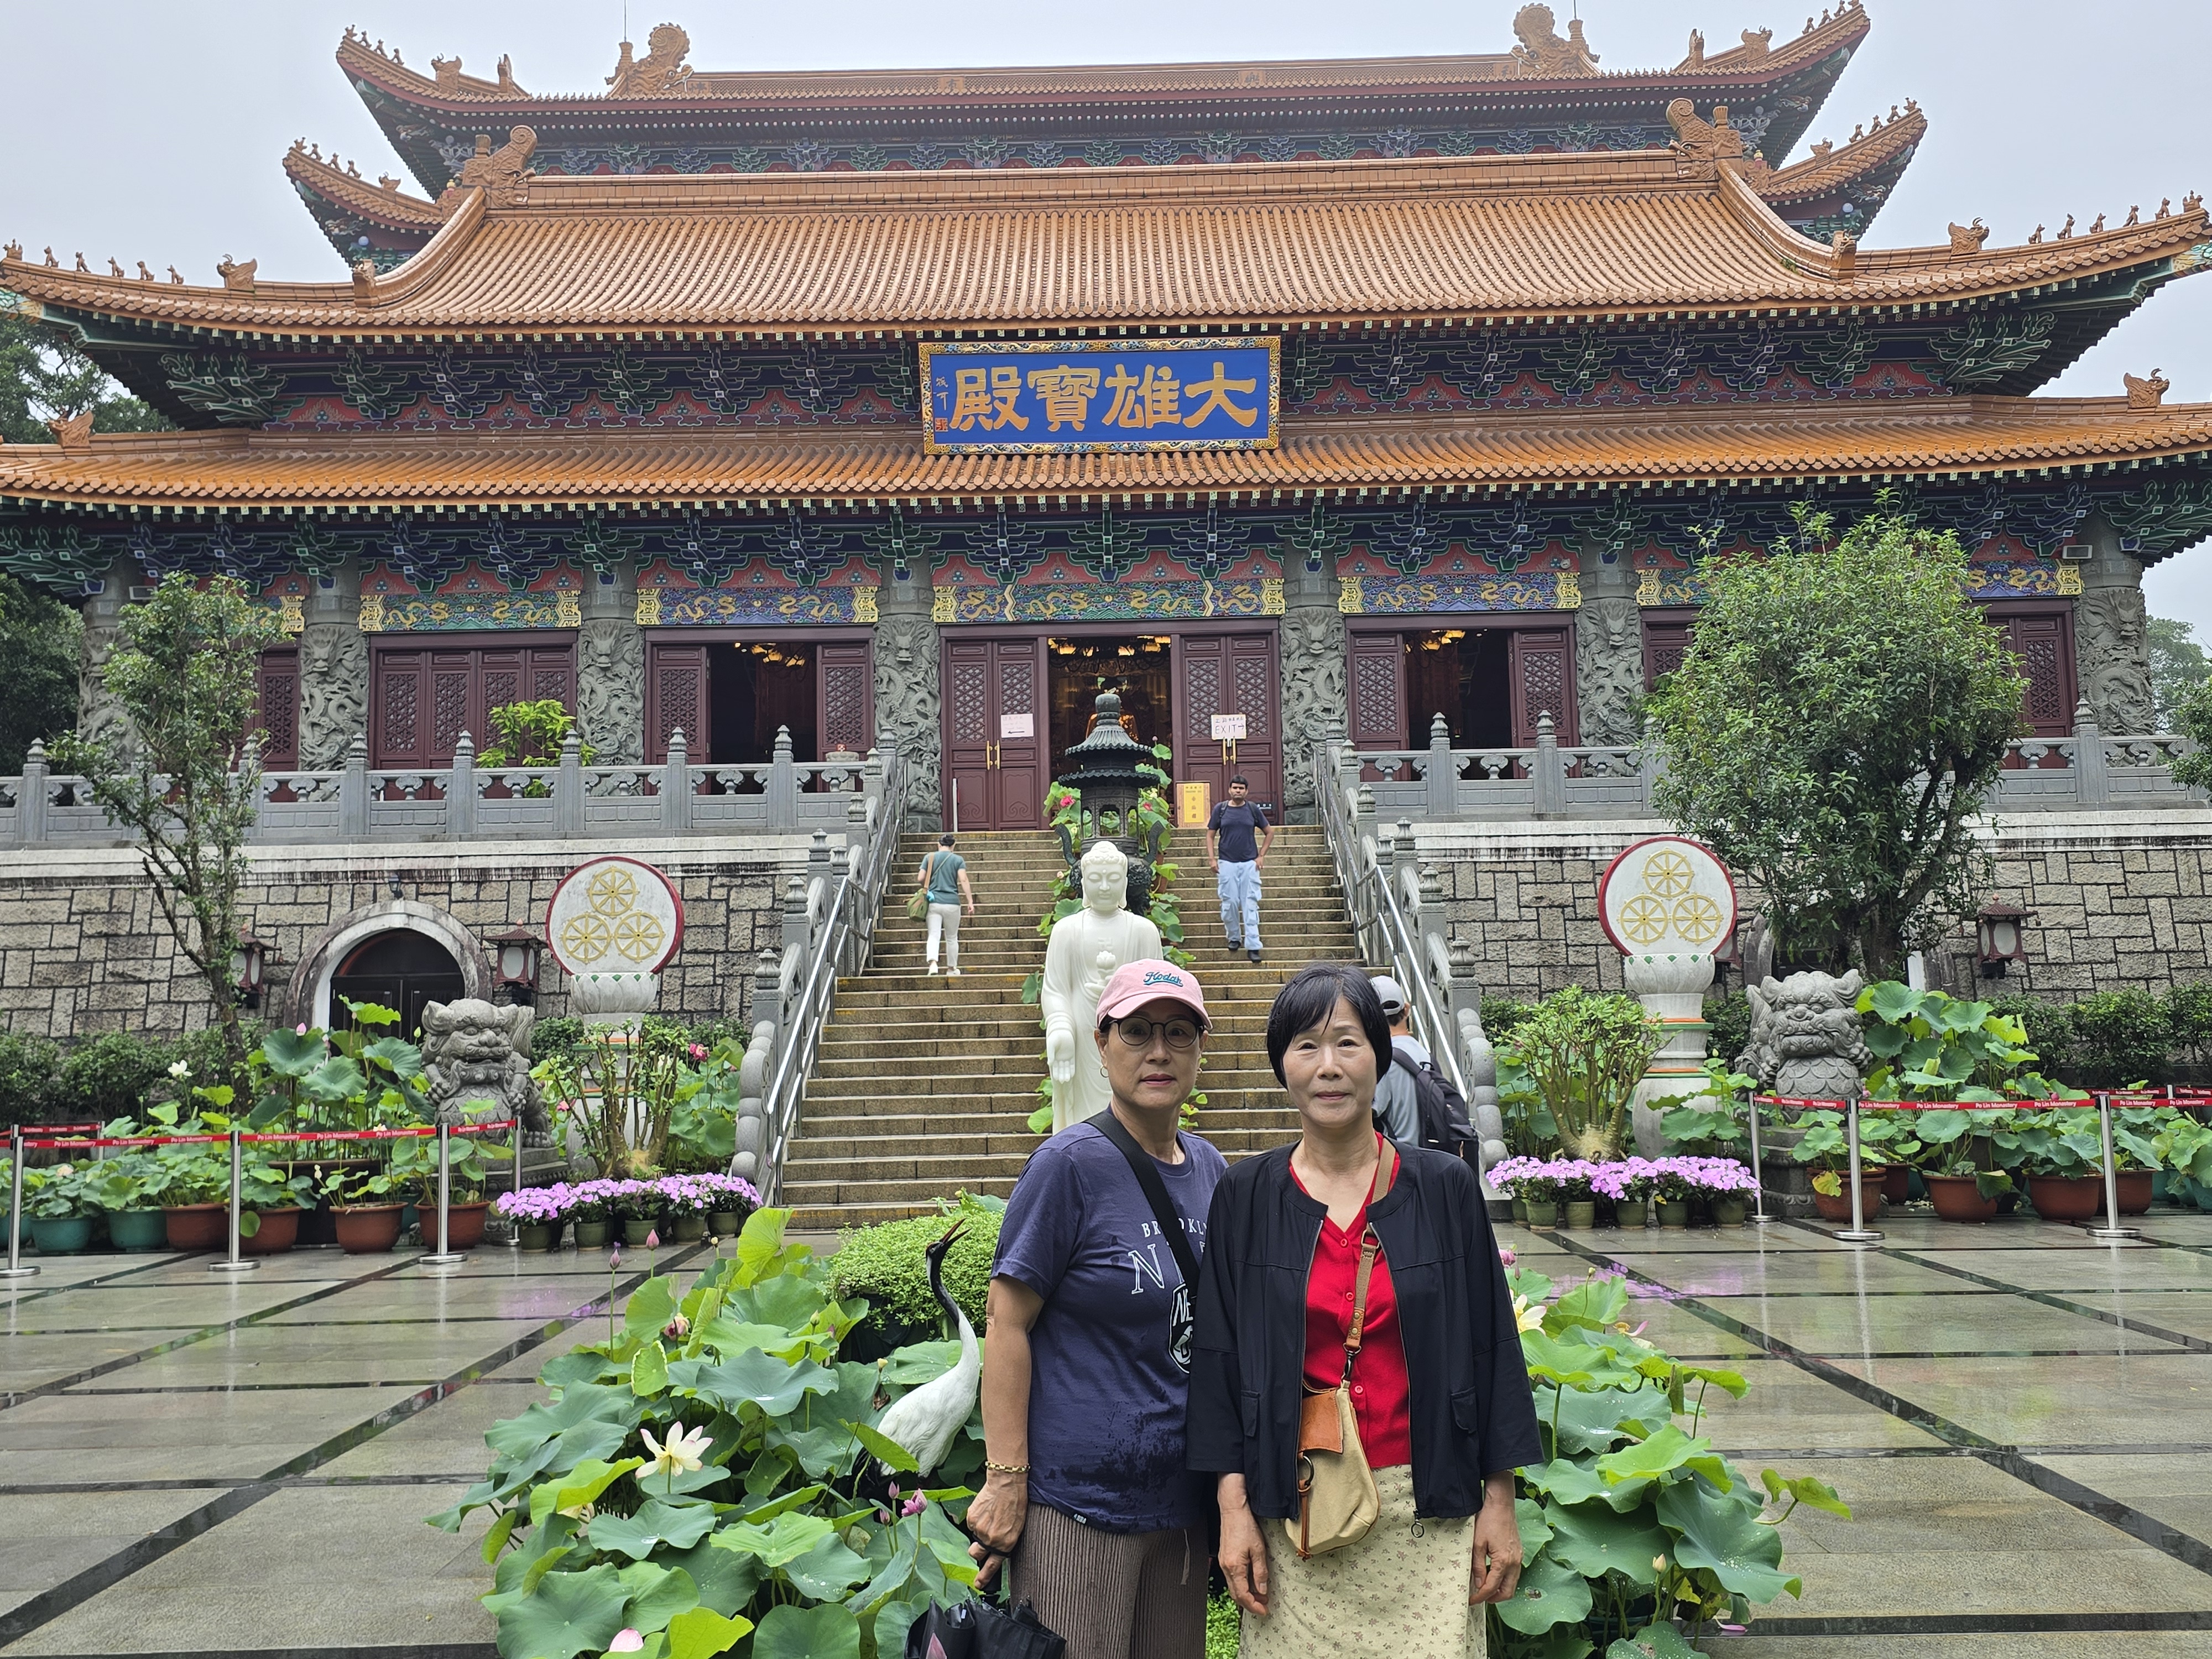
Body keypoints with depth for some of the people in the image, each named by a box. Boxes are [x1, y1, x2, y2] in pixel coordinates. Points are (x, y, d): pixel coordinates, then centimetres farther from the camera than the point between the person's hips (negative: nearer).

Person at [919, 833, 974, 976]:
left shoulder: (930, 857, 5)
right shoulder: (958, 860, 2)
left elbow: (921, 879, 1)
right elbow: (963, 881, -8)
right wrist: (970, 902, -9)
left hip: (934, 902, 0)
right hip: (952, 903, 0)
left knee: (933, 935, -4)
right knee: (952, 938, 13)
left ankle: (932, 963, -27)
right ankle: (952, 969, 23)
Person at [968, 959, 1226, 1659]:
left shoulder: (1208, 1168, 7)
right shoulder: (1072, 1163, -13)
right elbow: (1006, 1323, -13)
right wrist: (1006, 1481, -16)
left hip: (1183, 1497, 7)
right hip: (1079, 1500, -6)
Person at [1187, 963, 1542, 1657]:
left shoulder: (1445, 1188, 1)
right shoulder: (1245, 1196, 1)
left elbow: (1490, 1344, 4)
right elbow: (1218, 1353, 1)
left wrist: (1499, 1498, 1)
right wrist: (1233, 1506, -3)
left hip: (1425, 1510, 0)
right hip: (1292, 1511, 0)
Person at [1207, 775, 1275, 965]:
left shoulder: (1253, 810, 4)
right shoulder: (1220, 809, 3)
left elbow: (1269, 833, 13)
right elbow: (1210, 835, 8)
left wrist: (1261, 855, 5)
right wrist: (1212, 858, -2)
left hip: (1249, 863, 0)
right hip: (1227, 863, 0)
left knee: (1250, 905, -4)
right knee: (1229, 903, 2)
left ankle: (1253, 946, -5)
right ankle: (1234, 938, 22)